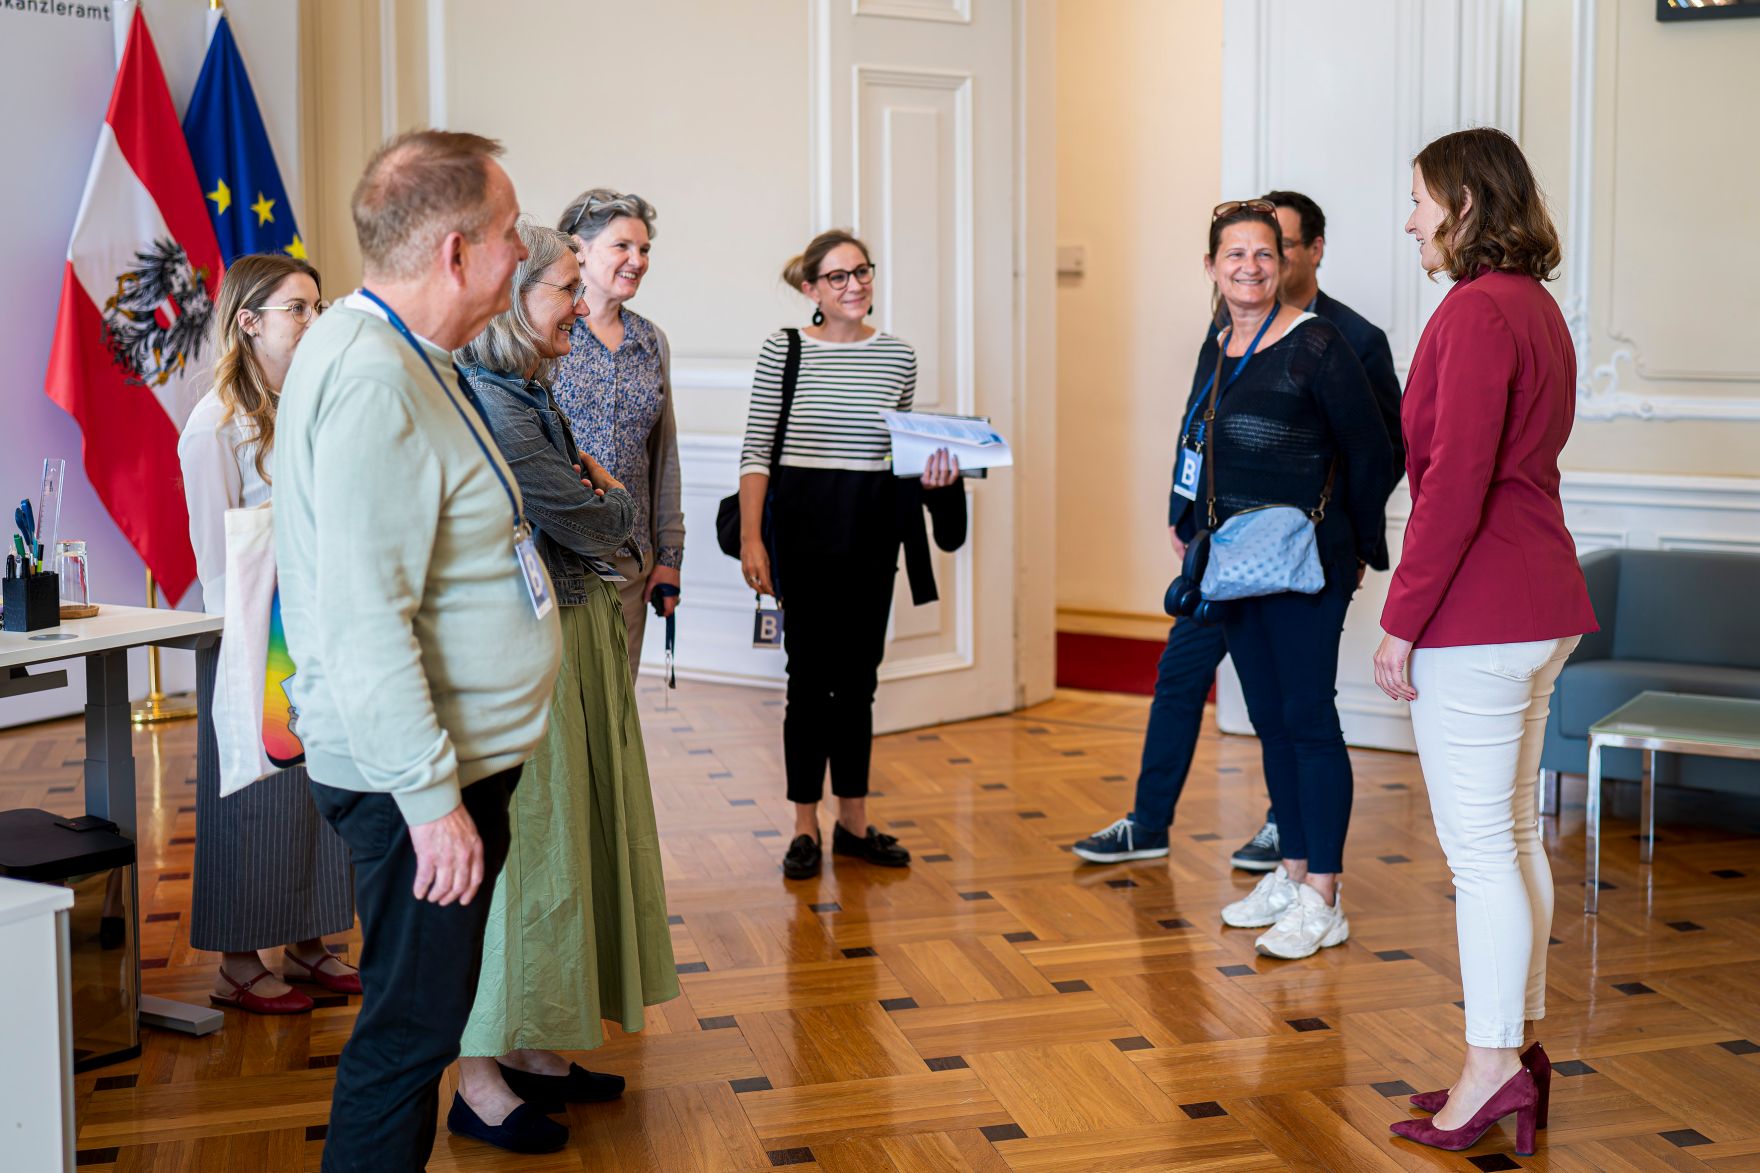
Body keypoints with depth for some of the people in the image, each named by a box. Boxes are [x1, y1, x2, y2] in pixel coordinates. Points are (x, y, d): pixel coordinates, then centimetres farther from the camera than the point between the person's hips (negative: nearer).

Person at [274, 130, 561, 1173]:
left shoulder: (399, 355, 13)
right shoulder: (372, 378, -22)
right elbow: (364, 620, -26)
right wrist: (432, 798, -24)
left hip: (453, 755, 10)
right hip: (421, 774, -10)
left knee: (423, 1014, 18)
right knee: (413, 1024, -1)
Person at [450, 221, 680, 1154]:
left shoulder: (525, 392, 11)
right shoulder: (489, 401, -21)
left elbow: (574, 504, 15)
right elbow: (589, 522, -15)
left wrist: (594, 494, -4)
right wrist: (614, 500, 4)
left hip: (573, 631, 10)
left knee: (563, 836, 16)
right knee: (517, 846, -3)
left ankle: (528, 1047, 27)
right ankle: (480, 1079, 8)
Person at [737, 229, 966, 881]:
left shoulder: (898, 357, 7)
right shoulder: (783, 351, -2)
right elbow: (757, 452, -4)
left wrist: (930, 474, -5)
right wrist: (751, 539, -11)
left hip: (873, 529, 3)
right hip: (803, 525, -3)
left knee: (858, 678, 10)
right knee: (810, 675, -1)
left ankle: (854, 822, 20)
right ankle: (805, 829, 9)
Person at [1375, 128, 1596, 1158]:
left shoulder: (1478, 311, -16)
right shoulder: (1538, 308, 14)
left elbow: (1456, 482, -21)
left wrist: (1403, 618, -16)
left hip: (1477, 618, -10)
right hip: (1542, 608, 10)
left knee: (1479, 846, -3)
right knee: (1515, 834, 15)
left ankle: (1493, 1064, 4)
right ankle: (1520, 1045, 23)